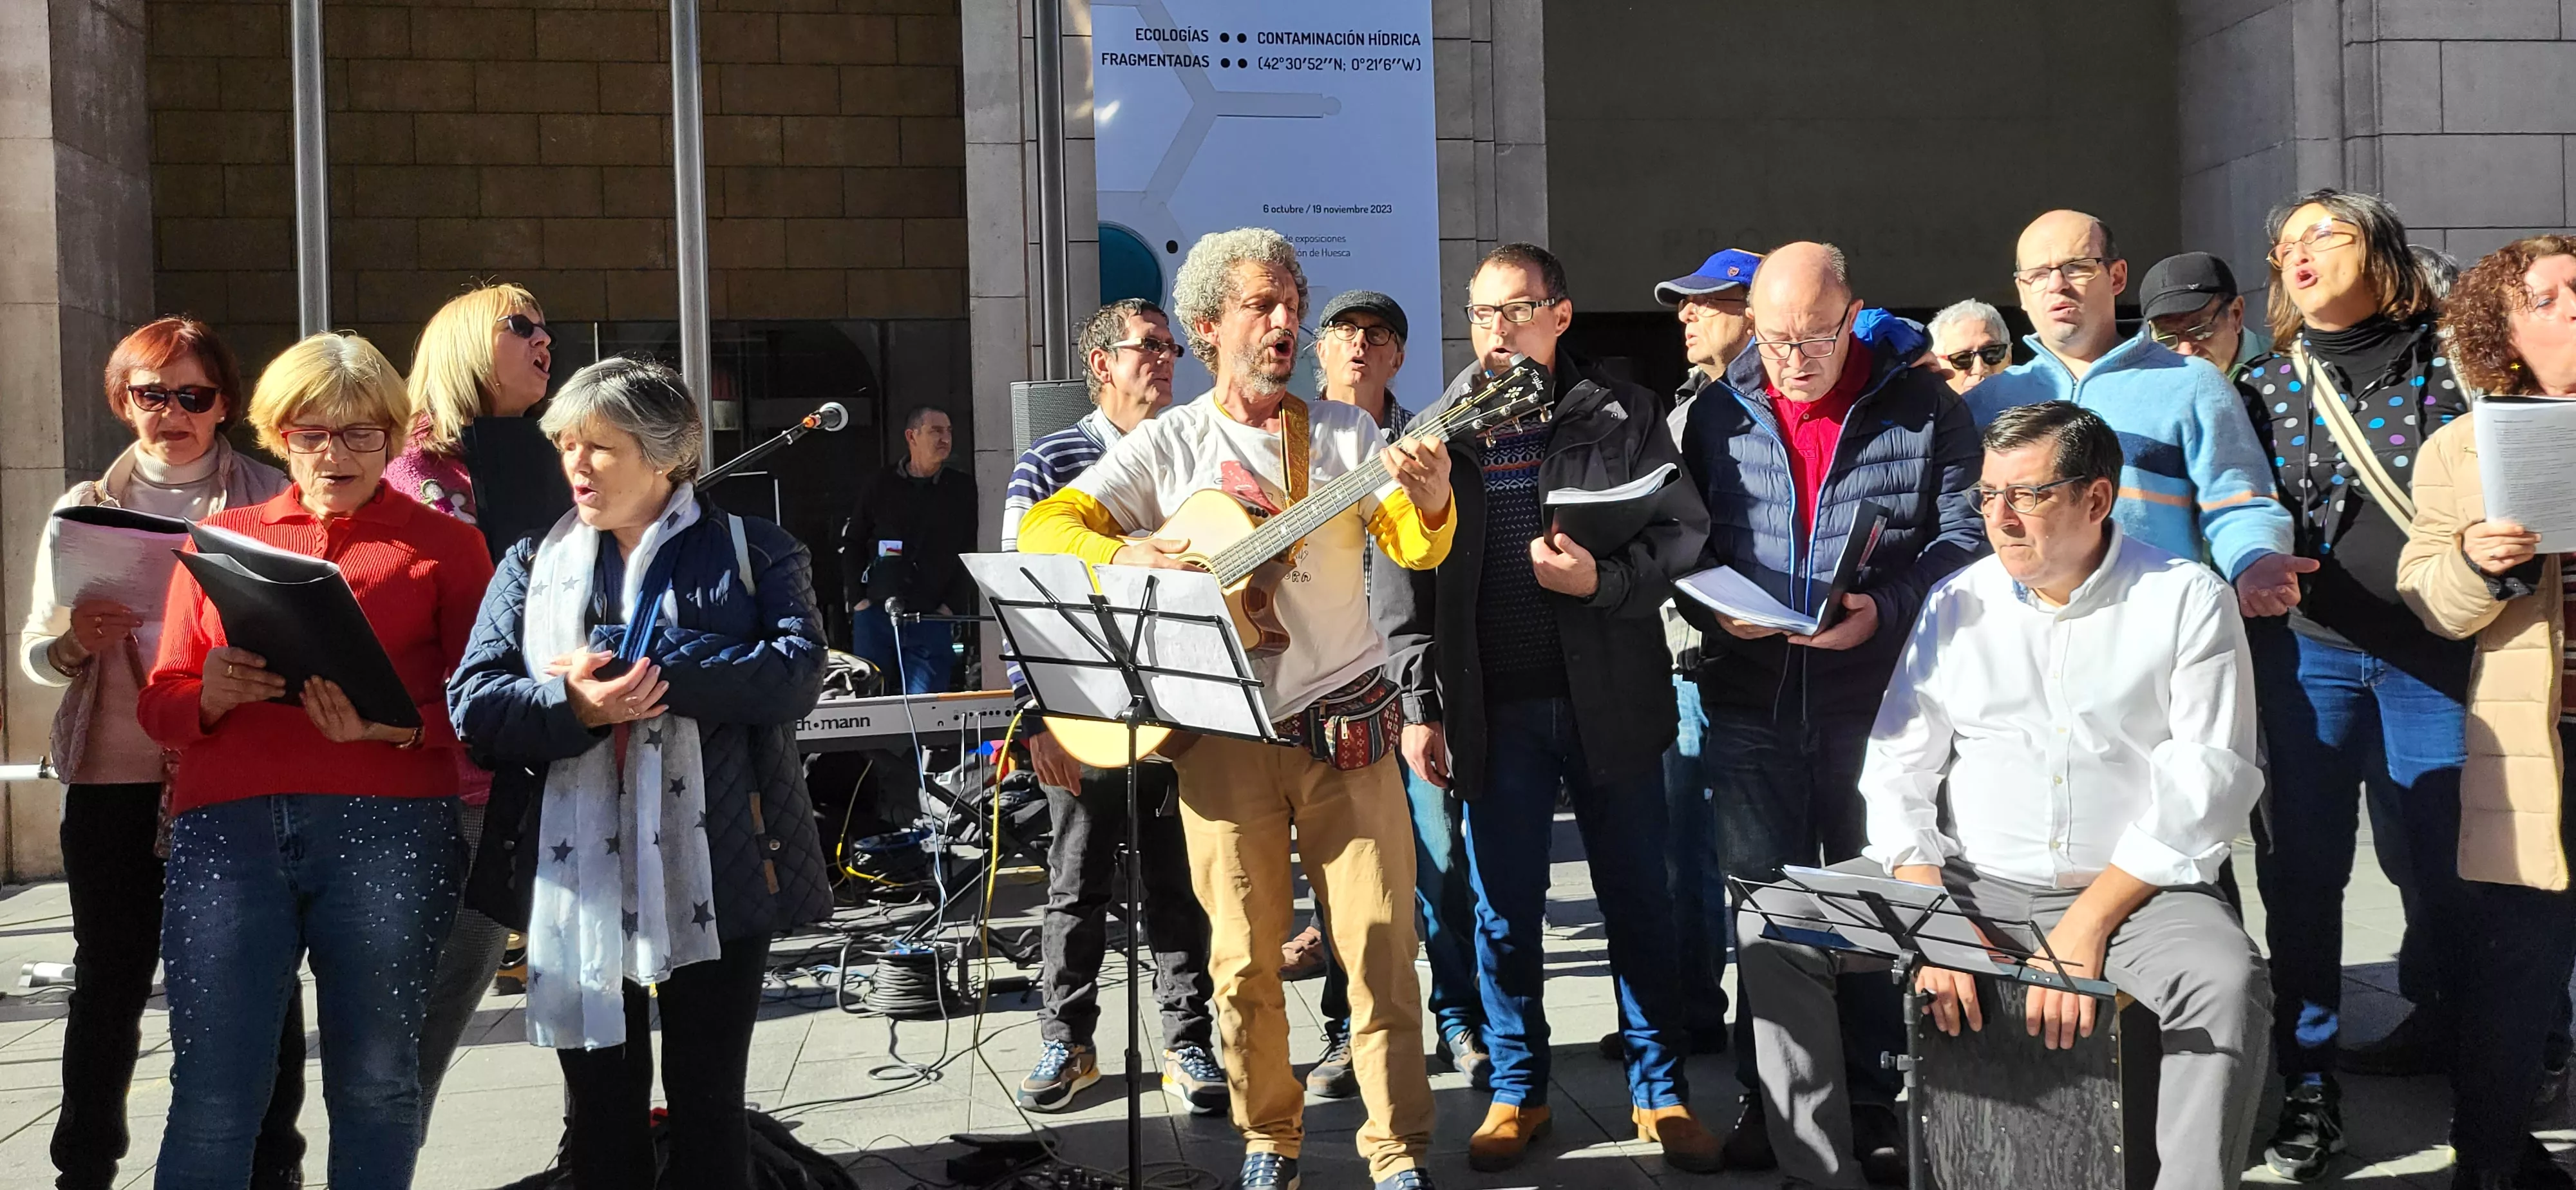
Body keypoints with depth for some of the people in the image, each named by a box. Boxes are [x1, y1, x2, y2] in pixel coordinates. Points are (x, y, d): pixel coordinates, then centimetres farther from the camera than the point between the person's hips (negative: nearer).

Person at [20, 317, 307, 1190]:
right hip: (115, 782, 2)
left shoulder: (272, 499, 4)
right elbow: (36, 656, 8)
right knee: (109, 982, 9)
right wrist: (77, 639, -14)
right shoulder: (85, 507, 11)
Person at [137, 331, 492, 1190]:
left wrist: (399, 727, -16)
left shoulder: (446, 545, 12)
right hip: (226, 826, 2)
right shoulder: (220, 538, 19)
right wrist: (214, 695, -7)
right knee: (213, 1095, -3)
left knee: (376, 1084, 4)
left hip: (389, 827, -1)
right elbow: (162, 703, 15)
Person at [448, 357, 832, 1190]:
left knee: (709, 1105, 8)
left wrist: (638, 667, -17)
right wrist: (571, 706, -20)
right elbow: (472, 705, 1)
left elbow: (795, 673, -13)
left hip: (714, 878, -2)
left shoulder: (753, 553, 5)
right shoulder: (533, 565, 12)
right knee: (601, 1111, 12)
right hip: (576, 878, 3)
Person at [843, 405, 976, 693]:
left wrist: (953, 605, -4)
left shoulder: (962, 489, 5)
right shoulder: (881, 486, 7)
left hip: (931, 618, -1)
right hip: (876, 613, 1)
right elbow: (852, 543, 14)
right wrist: (857, 598, 5)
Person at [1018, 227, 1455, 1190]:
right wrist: (1131, 559, -21)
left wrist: (1430, 503, -25)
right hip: (1224, 734, 0)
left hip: (1347, 724, 1)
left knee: (1379, 945, -1)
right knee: (1244, 956, 6)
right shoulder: (1168, 445, 4)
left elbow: (1413, 547, -2)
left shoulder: (1346, 434, 7)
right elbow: (1044, 529, -2)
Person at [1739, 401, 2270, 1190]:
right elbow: (1897, 772, 4)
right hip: (1965, 880, 3)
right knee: (1772, 920, -12)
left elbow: (2205, 788, -10)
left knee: (2226, 979, -34)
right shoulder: (1958, 603, 7)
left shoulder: (2187, 601, -3)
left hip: (2133, 891, -3)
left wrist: (2086, 929, -17)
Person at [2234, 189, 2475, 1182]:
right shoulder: (2265, 385, 11)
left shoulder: (2448, 364, 5)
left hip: (2434, 651, -1)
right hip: (2306, 650, 1)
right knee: (2301, 865, 1)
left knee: (2440, 859, 5)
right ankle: (2307, 1084, 11)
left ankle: (2443, 1021, 32)